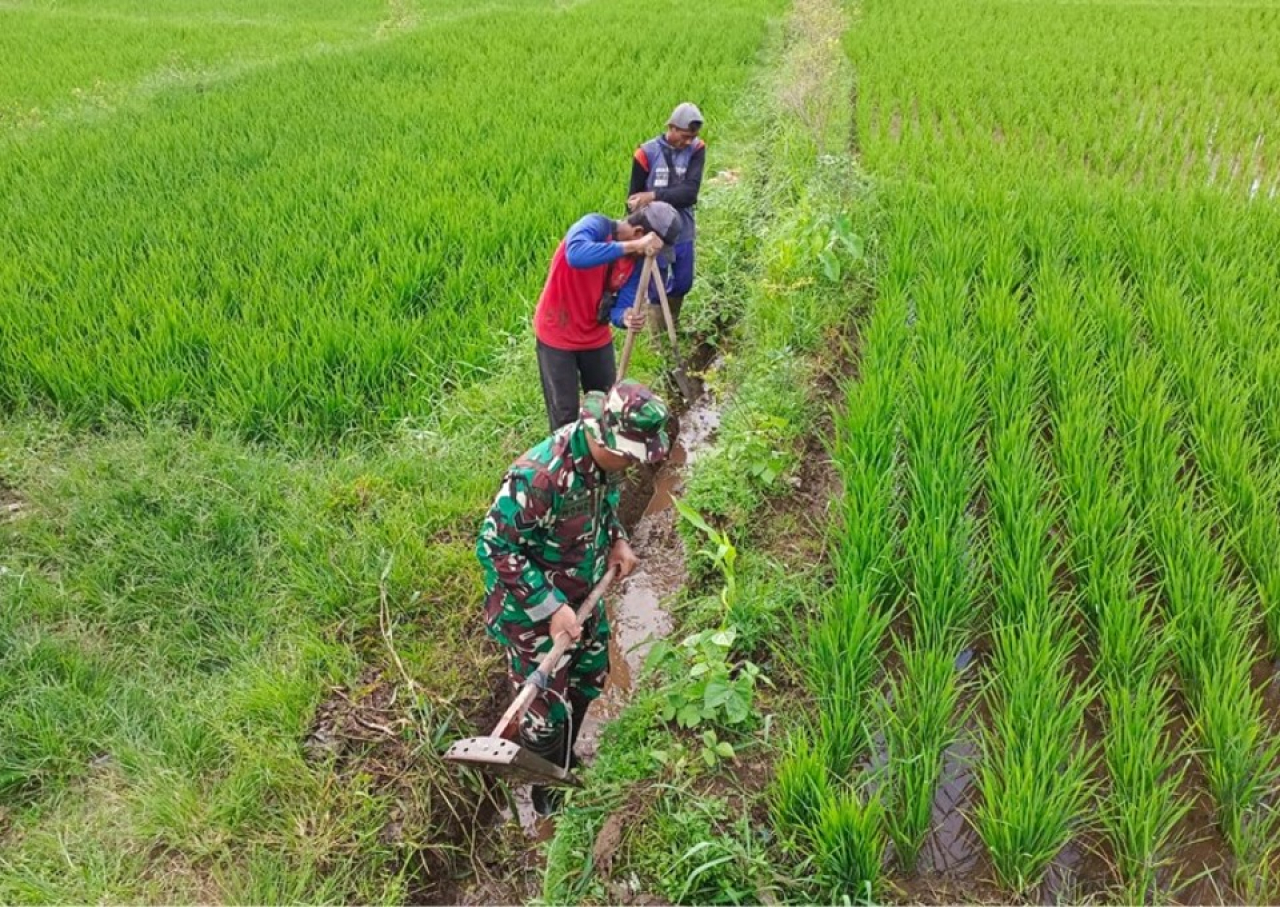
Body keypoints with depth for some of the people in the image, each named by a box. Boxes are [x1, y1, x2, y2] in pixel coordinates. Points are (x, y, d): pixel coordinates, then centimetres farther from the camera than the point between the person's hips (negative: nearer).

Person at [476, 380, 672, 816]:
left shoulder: (606, 455, -13)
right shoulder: (538, 477, -37)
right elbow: (494, 546, -29)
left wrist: (617, 540, -5)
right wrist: (550, 608, -27)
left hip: (584, 594, 8)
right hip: (533, 609, -7)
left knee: (588, 682, 24)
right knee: (546, 711, 7)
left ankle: (566, 764, 50)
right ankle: (547, 796, 36)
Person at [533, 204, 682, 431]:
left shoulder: (637, 261, -7)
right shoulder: (595, 226, -24)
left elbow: (621, 306, -11)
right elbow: (576, 255, -47)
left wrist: (626, 317, -35)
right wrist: (632, 246, -48)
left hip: (596, 336, 6)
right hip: (557, 335, -6)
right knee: (565, 414, 1)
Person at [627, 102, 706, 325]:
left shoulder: (696, 149, -7)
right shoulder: (647, 153, -12)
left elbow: (690, 192, -20)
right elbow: (634, 197, -3)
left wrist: (655, 196, -28)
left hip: (683, 232, 3)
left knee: (683, 284, 18)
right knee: (657, 289, 6)